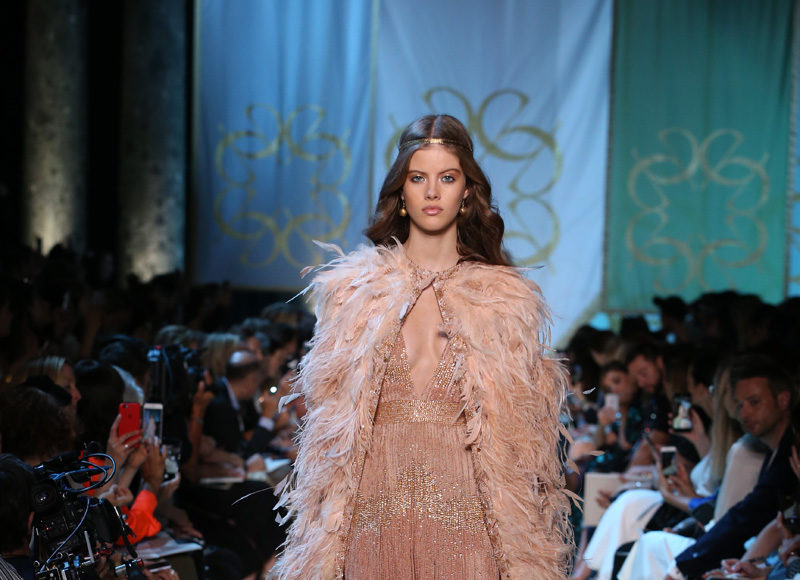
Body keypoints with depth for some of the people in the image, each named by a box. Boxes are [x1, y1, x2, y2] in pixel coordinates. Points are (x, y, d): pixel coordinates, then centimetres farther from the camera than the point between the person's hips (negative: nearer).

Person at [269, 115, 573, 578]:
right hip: (377, 502, 1)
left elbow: (519, 430, 5)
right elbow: (331, 419, 8)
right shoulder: (355, 288, 6)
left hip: (464, 507, 0)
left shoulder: (503, 296, 5)